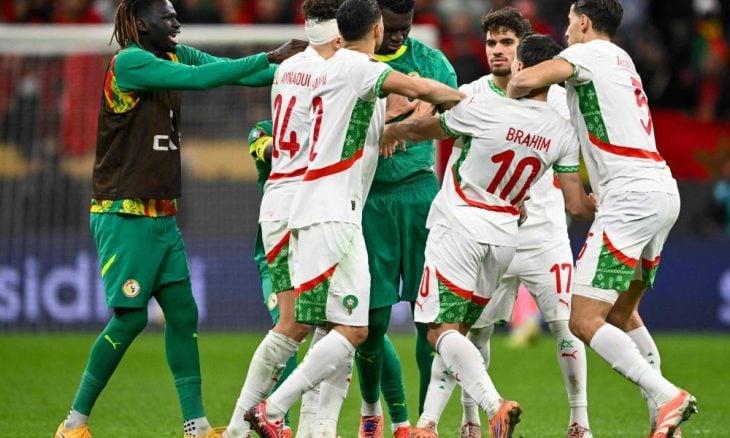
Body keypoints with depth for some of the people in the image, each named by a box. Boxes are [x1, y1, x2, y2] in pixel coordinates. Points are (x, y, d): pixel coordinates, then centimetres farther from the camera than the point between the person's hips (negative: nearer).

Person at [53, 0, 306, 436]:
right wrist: (270, 58, -23)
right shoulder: (128, 62, -15)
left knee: (183, 314, 3)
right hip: (125, 215, -8)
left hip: (163, 217, 8)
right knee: (130, 318, -8)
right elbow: (201, 78, -24)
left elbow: (229, 70, 4)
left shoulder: (174, 57, 10)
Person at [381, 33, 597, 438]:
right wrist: (603, 207, 25)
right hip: (504, 237, 5)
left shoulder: (485, 108, -15)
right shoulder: (562, 133, -3)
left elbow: (423, 130, 2)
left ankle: (495, 405, -30)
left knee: (443, 330, -7)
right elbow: (577, 205, 1)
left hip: (458, 226, -5)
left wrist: (390, 133, 24)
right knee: (456, 330, 17)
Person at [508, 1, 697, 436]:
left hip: (632, 196, -9)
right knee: (622, 312, 20)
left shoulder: (591, 53, -3)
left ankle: (667, 396, -22)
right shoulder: (621, 59, 23)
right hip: (663, 191, 9)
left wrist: (508, 98, 5)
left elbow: (527, 79, -16)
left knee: (584, 319, -11)